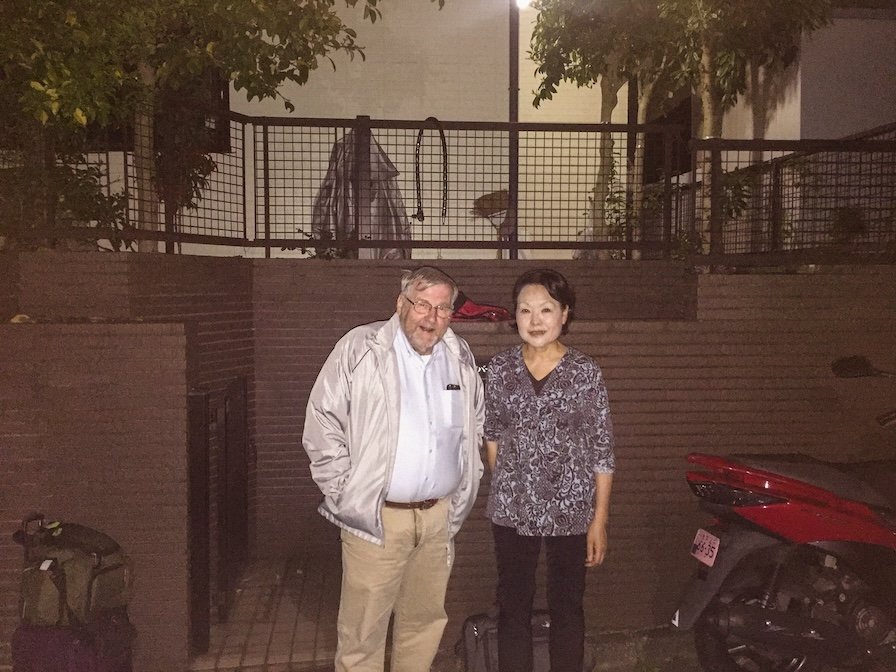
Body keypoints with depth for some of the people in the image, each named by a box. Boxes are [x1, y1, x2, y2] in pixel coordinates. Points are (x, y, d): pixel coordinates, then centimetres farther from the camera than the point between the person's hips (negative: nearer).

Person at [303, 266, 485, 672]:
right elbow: (322, 426, -8)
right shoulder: (358, 349, -8)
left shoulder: (461, 357, 8)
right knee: (362, 631, 3)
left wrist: (465, 484, 14)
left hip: (439, 515, 5)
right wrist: (346, 493, -10)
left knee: (426, 621, 17)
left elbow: (475, 425, 20)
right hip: (377, 515, -5)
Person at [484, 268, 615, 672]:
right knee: (513, 606, 13)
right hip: (513, 510, 2)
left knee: (567, 606, 13)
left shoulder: (586, 372, -7)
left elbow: (602, 451, -6)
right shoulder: (500, 368, -1)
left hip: (571, 510, -2)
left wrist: (600, 519, -7)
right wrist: (506, 485, 10)